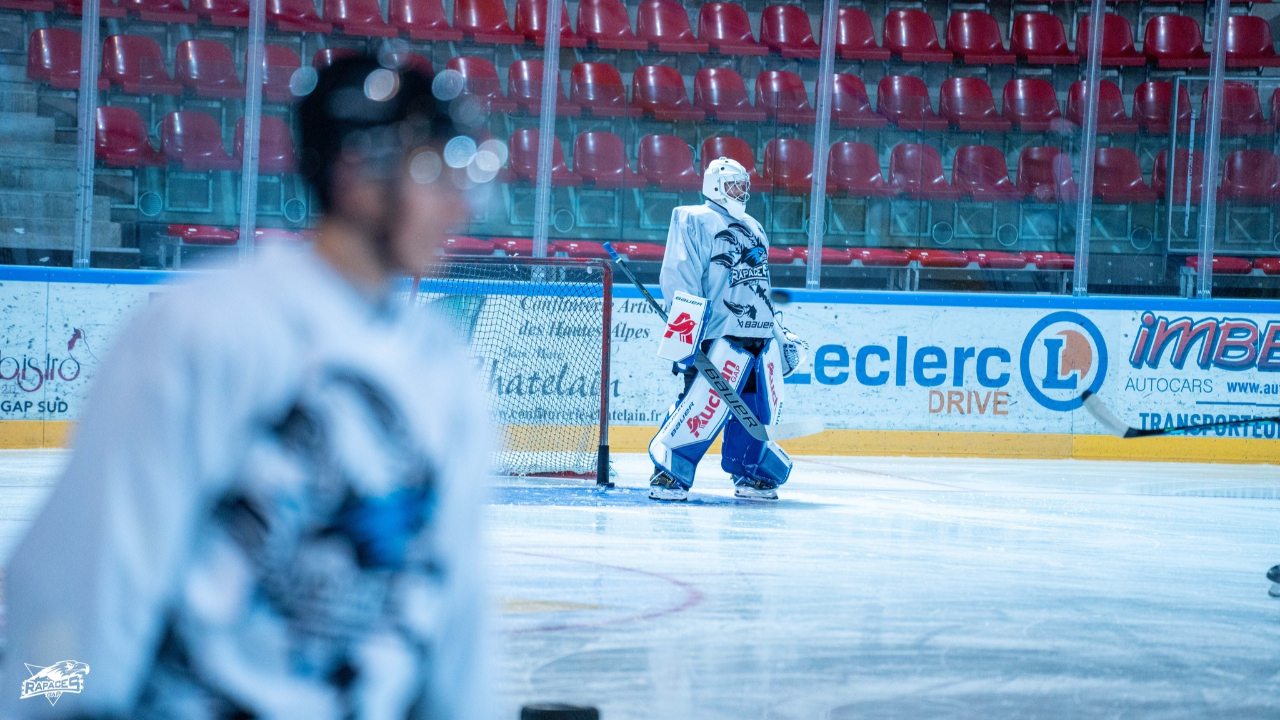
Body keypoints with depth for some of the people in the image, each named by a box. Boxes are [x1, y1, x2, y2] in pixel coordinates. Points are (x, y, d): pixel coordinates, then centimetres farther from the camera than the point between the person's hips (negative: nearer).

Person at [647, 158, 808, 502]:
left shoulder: (754, 230, 25)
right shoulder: (694, 222, -1)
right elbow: (680, 279, -11)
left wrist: (782, 335, 27)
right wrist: (686, 332, -20)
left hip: (763, 334, 8)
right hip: (724, 332, -8)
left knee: (759, 409, 5)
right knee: (705, 403, -16)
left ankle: (751, 475, 19)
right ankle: (670, 473, -9)